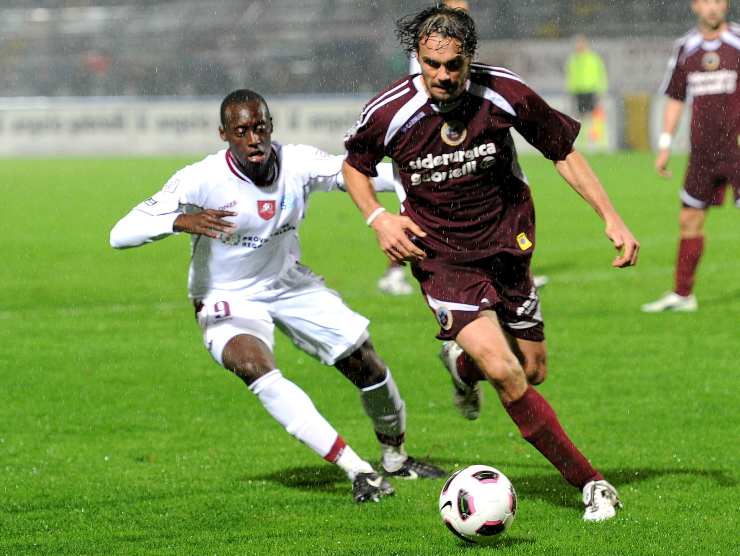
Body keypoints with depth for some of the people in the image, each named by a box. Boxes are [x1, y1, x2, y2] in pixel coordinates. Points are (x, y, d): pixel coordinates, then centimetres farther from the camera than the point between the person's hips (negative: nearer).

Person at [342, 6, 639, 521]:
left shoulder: (504, 93, -14)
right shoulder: (388, 112, -17)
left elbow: (563, 150, 0)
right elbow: (355, 165, 5)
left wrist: (611, 218, -6)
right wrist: (377, 217, -12)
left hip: (507, 246, 3)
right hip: (443, 259, -3)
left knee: (533, 371, 12)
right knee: (504, 373, -19)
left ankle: (464, 367, 48)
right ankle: (591, 483, -11)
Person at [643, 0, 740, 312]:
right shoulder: (685, 48, 9)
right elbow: (675, 99, 16)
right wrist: (665, 146, 12)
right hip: (702, 151, 5)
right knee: (689, 220, 9)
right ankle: (682, 295, 19)